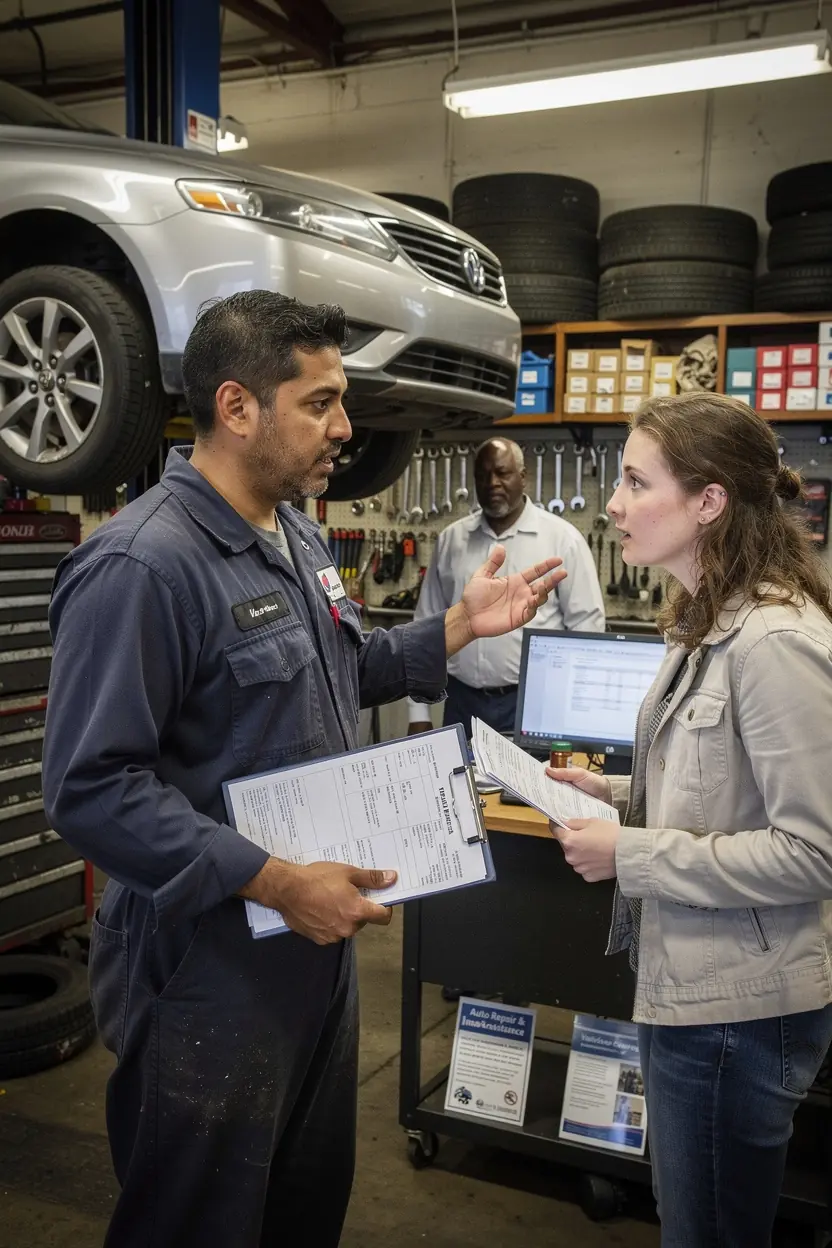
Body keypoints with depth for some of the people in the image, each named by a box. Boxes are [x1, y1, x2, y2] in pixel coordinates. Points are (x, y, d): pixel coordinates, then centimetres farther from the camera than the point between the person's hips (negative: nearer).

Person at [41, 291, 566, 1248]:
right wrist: (279, 883, -28)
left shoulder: (297, 537, 8)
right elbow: (91, 789, -26)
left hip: (319, 941, 9)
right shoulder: (139, 565, -23)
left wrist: (460, 626, 7)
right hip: (209, 975, -8)